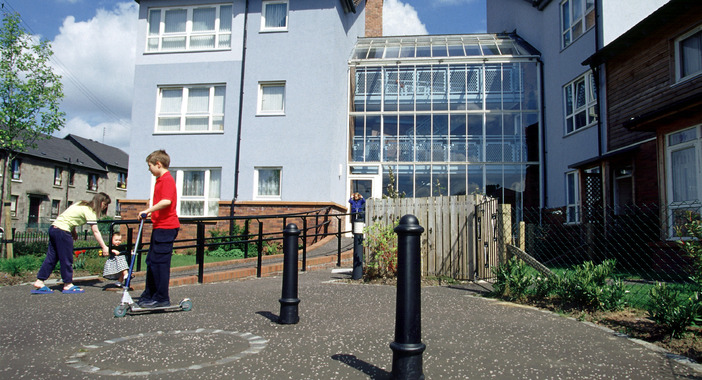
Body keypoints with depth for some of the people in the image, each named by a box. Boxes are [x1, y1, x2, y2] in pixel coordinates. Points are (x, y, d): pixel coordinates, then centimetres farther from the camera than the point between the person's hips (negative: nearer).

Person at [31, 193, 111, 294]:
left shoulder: (82, 204, 16)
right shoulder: (90, 211, -10)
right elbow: (96, 232, -12)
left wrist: (73, 232, 10)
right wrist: (104, 247, -10)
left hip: (53, 227, 9)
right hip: (62, 231, -9)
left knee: (52, 257, 12)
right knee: (66, 259, 0)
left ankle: (39, 282, 14)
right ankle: (68, 285, 7)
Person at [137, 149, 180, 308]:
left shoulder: (167, 179, -14)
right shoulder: (161, 180, 19)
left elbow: (166, 201, -28)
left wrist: (148, 210, -22)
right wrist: (151, 212, 18)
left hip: (166, 227, -11)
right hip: (160, 227, 11)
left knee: (159, 262, -7)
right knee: (151, 261, 16)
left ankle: (162, 298, 1)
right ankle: (149, 295, 26)